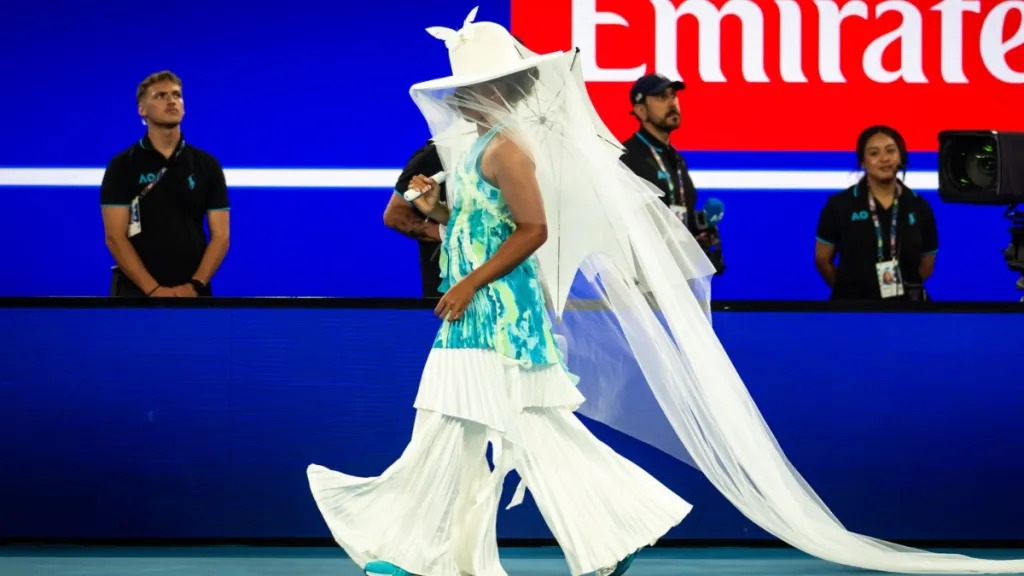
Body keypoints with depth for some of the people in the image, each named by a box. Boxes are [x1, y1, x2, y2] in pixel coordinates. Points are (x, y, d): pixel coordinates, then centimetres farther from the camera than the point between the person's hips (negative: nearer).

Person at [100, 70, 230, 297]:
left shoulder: (207, 165, 8)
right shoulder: (122, 166, 0)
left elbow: (221, 235, 5)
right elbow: (115, 237, -6)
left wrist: (195, 285, -11)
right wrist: (153, 289, -16)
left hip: (191, 294, 2)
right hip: (137, 291, -2)